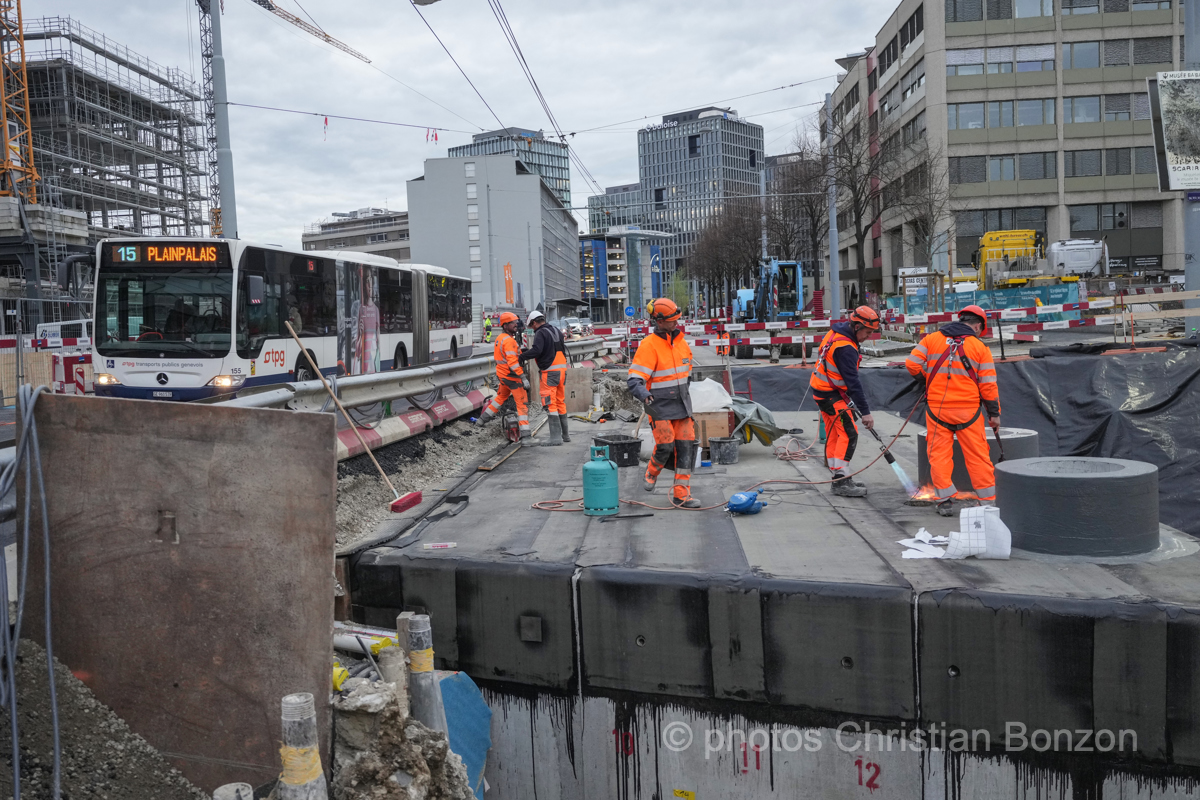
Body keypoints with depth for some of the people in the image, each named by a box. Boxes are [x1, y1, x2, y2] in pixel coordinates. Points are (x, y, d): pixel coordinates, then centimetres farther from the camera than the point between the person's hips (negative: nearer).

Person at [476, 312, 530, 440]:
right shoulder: (508, 340, -21)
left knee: (501, 396, 31)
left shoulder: (499, 338, 9)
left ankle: (483, 418, 41)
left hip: (502, 375, 9)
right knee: (522, 403, -6)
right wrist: (523, 377, -27)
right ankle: (525, 433, -8)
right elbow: (513, 362, -27)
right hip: (511, 376, -9)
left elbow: (496, 355, 20)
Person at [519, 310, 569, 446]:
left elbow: (536, 350, -25)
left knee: (550, 404, -7)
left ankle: (555, 437, -11)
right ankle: (565, 434, 20)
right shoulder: (556, 331, 15)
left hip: (549, 371, -8)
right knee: (560, 402, 15)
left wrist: (523, 356, -9)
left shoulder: (541, 333, -11)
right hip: (561, 369, 8)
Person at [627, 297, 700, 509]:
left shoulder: (680, 341, 7)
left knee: (686, 446, 1)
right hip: (660, 405, -6)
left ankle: (681, 495, 5)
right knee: (665, 445, -11)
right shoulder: (649, 345, -15)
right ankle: (651, 473, 23)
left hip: (681, 403, 6)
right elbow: (634, 380, -20)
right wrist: (643, 394, -38)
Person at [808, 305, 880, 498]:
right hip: (830, 394, -10)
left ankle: (839, 478, 19)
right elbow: (853, 381, -27)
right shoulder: (845, 348, -26)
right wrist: (865, 412, -24)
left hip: (822, 388, 10)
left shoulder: (836, 332, 6)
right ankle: (842, 482, -11)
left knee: (834, 434, 13)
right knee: (849, 433, -10)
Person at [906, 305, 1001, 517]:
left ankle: (945, 500, 6)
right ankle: (989, 500, 13)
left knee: (939, 454, 7)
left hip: (937, 407, 1)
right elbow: (988, 385, 0)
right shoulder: (980, 347, 1)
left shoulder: (932, 339, 4)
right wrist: (994, 413, 8)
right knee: (978, 455, 8)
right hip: (968, 409, -1)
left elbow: (912, 363, -1)